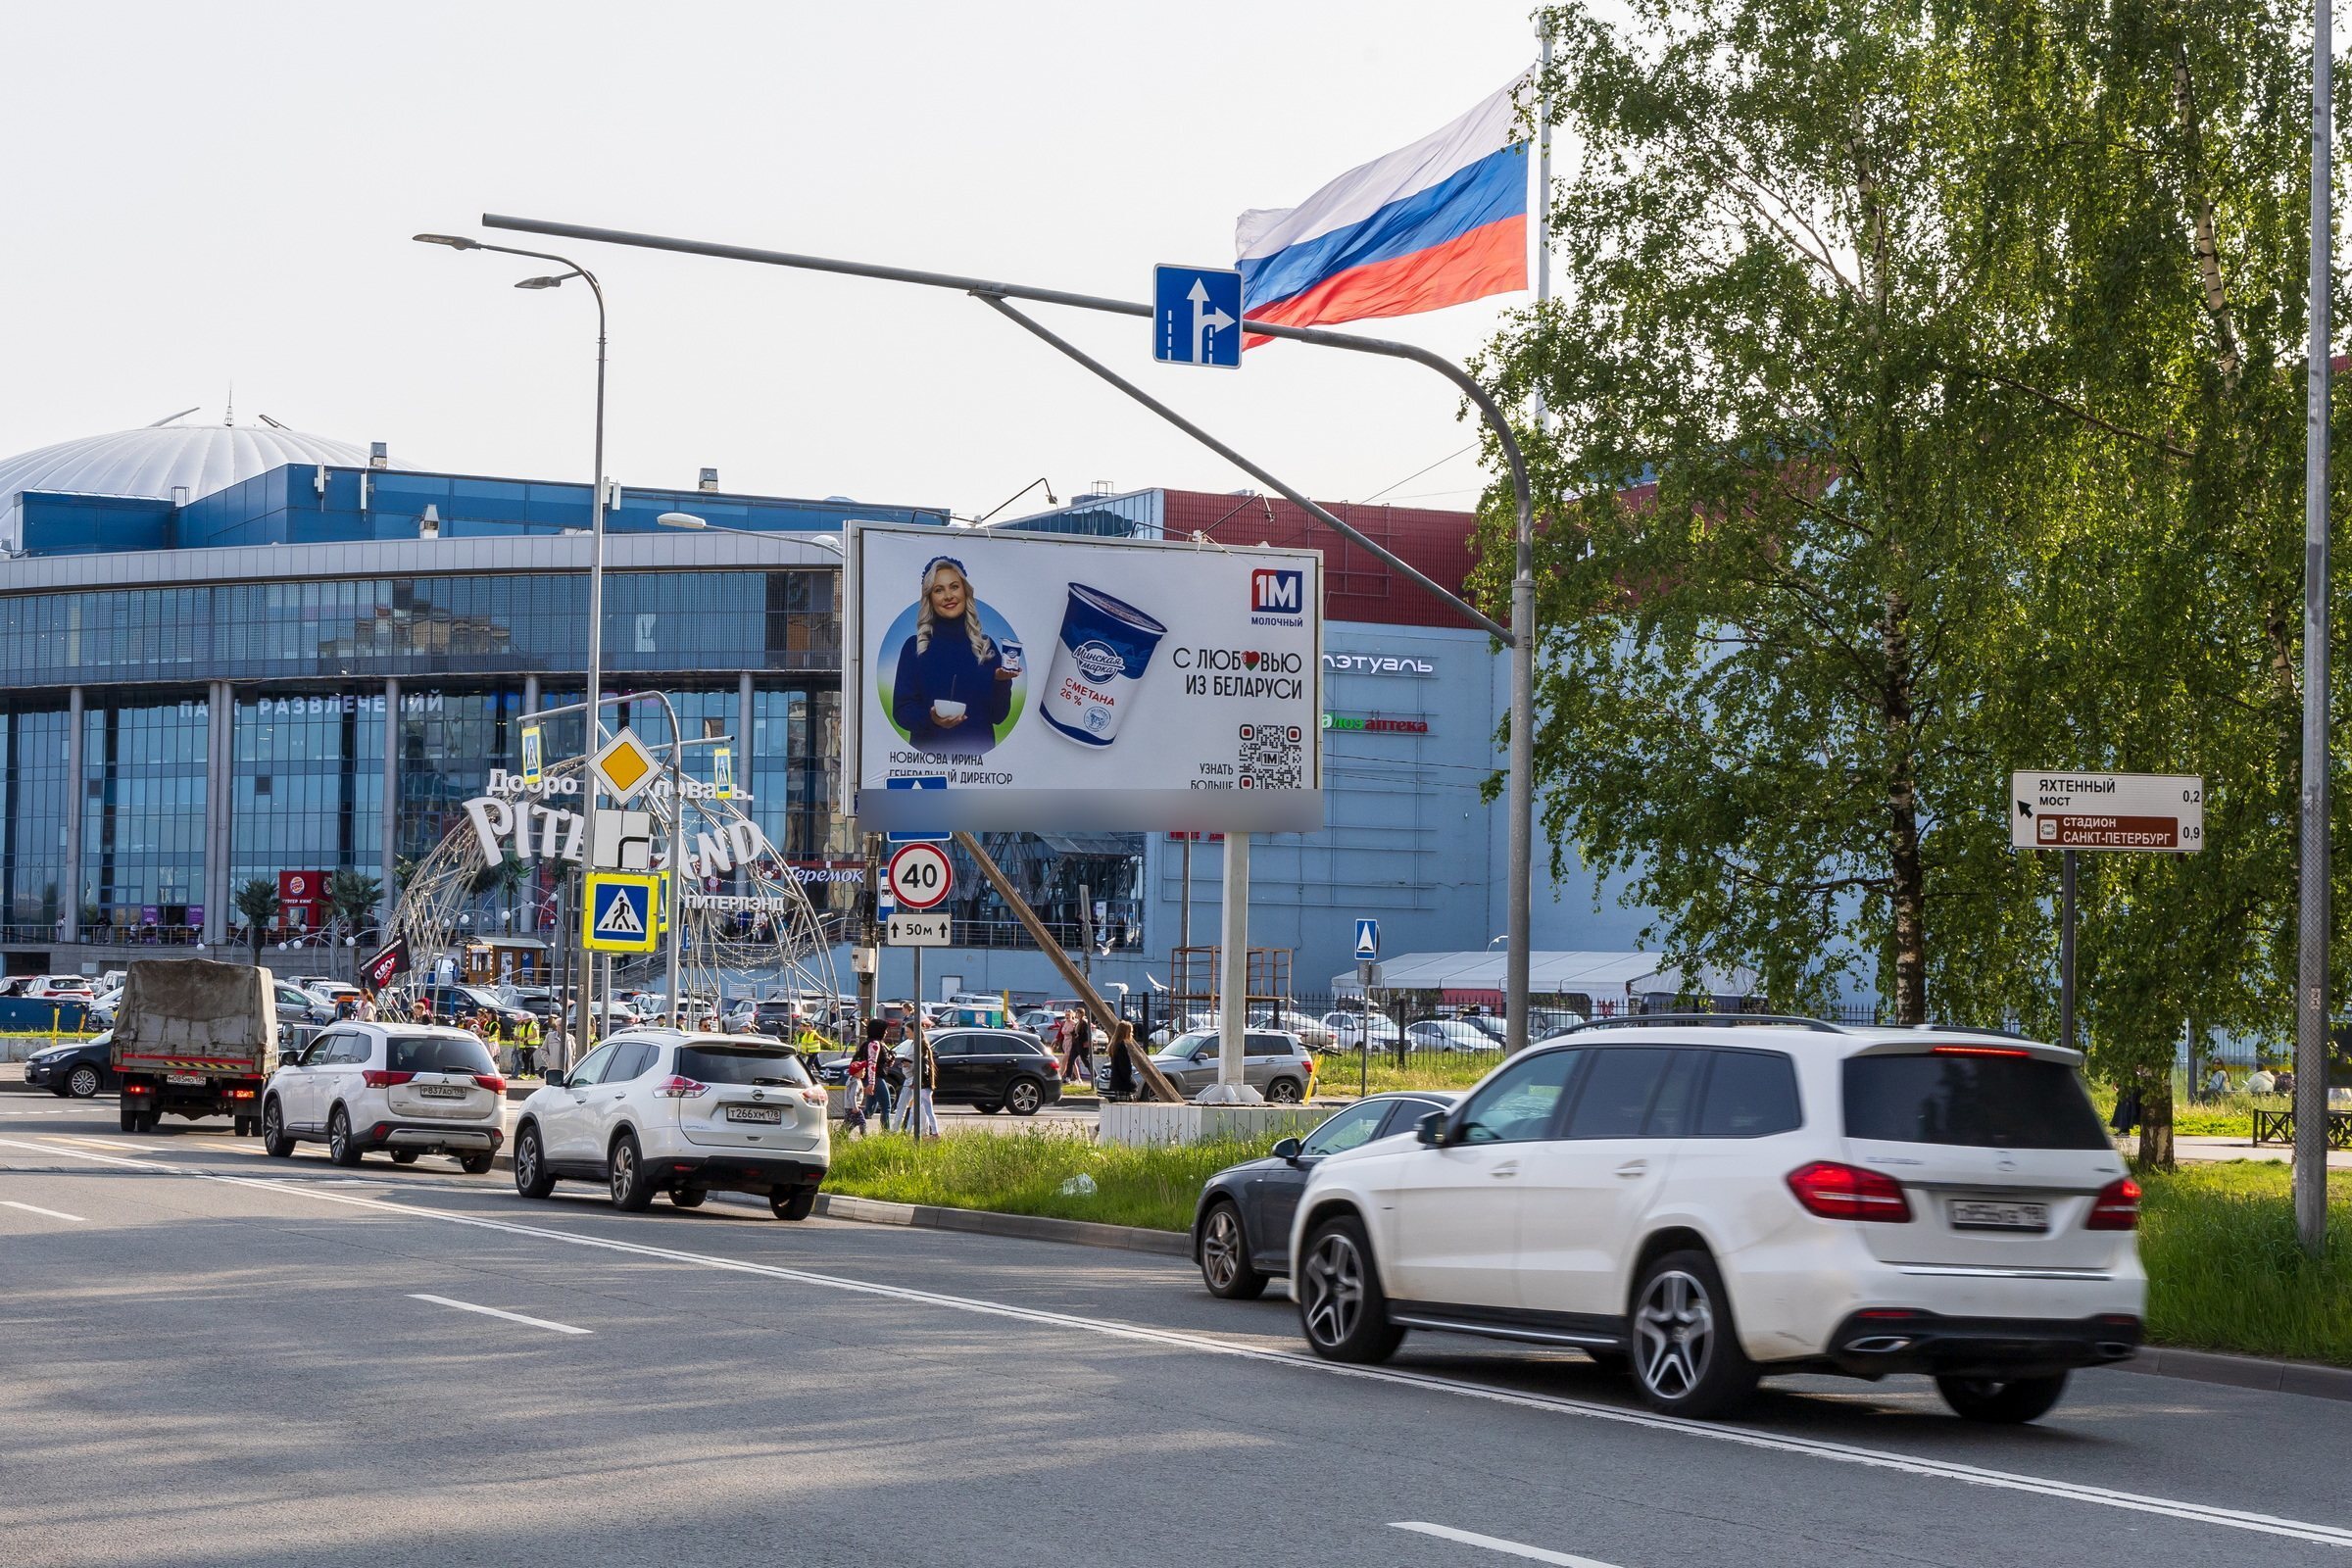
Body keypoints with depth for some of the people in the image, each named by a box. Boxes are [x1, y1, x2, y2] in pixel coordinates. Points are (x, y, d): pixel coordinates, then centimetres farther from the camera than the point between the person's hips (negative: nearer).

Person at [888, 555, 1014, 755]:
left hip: (978, 753, 2)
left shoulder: (986, 646, 4)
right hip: (928, 751, -1)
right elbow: (901, 710, -5)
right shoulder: (914, 647, -1)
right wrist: (930, 719, -23)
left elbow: (998, 716, 1)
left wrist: (1002, 682, -16)